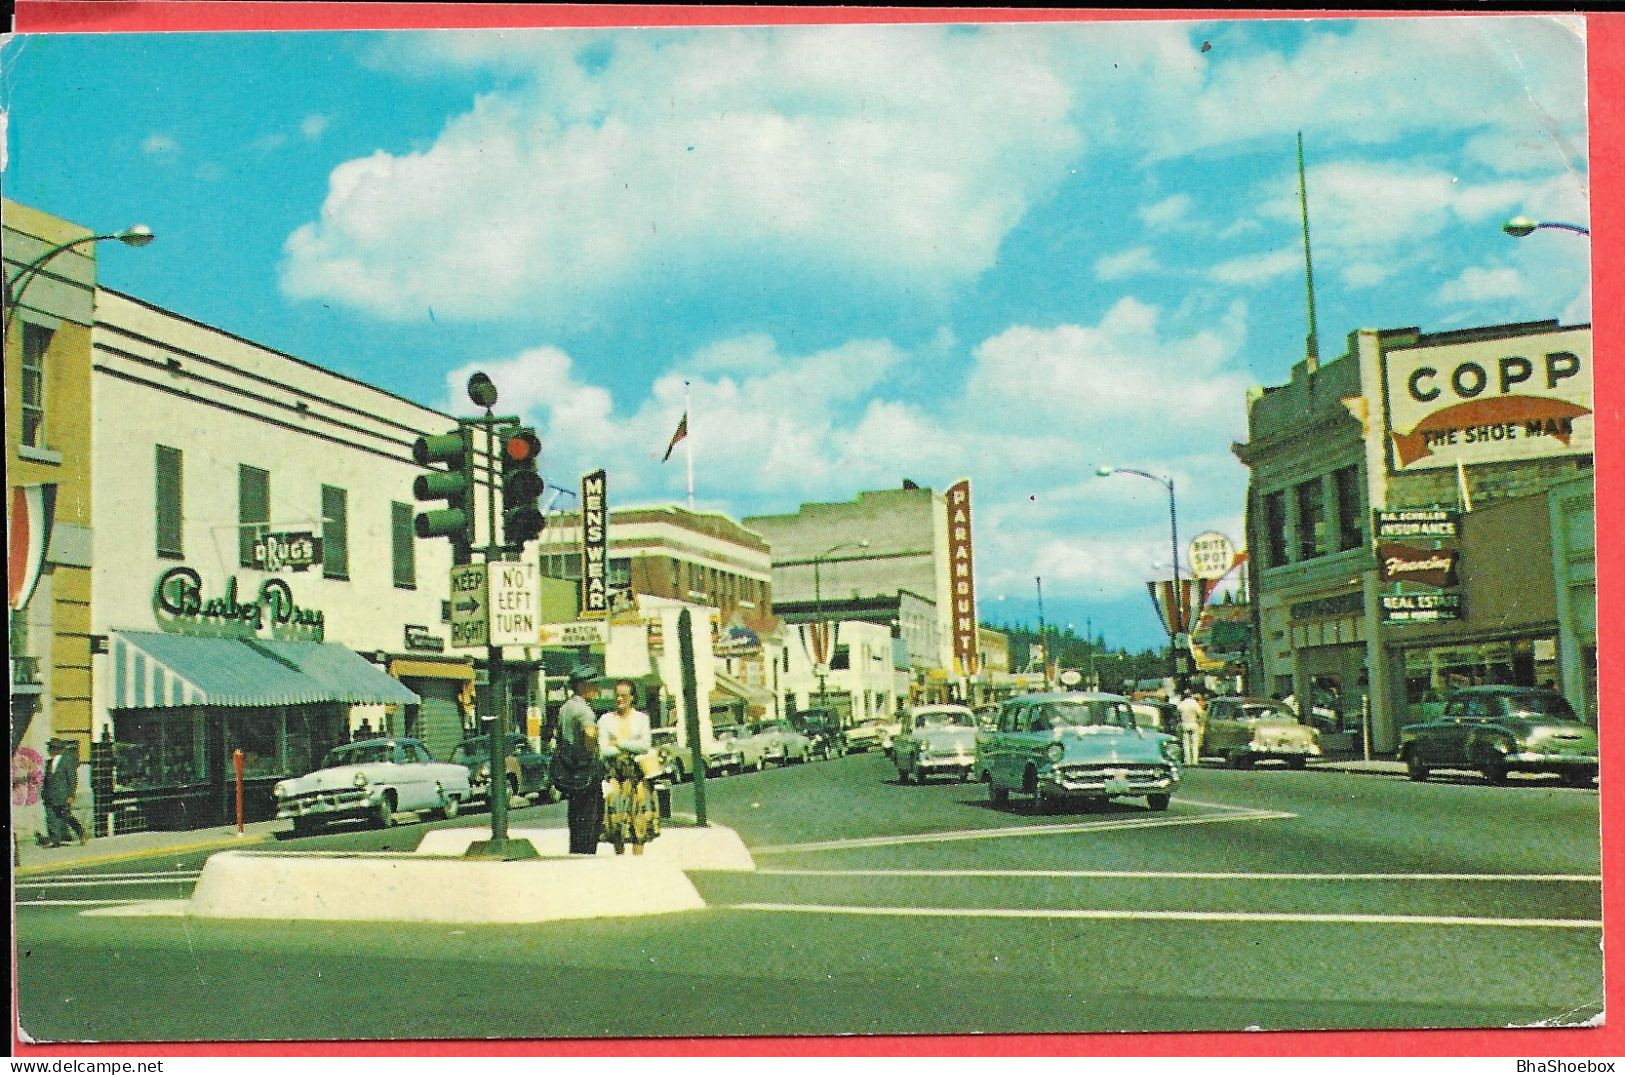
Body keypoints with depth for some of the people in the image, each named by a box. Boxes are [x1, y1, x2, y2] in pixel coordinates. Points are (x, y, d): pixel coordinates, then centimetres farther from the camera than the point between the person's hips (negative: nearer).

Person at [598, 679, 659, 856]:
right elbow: (603, 751, -3)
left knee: (639, 821, -5)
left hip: (638, 775, 0)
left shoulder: (641, 718, 9)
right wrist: (632, 748, -5)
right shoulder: (606, 719, 7)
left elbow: (646, 745, -3)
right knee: (617, 819, -4)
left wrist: (620, 743, -6)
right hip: (615, 776, 0)